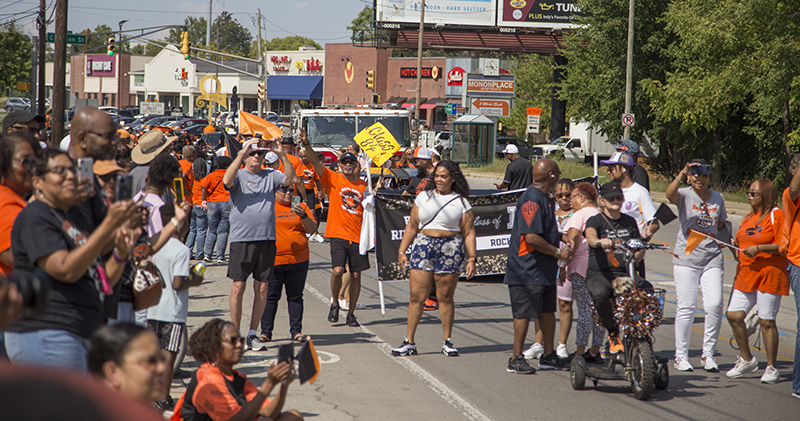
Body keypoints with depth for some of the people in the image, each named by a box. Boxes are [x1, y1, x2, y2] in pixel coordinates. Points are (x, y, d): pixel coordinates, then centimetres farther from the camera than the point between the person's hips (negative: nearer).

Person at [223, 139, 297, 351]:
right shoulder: (238, 176, 3)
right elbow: (227, 181, -20)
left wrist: (281, 154, -12)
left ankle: (253, 333, 13)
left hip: (267, 239, 3)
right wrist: (242, 153, -23)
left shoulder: (270, 176, 12)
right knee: (238, 286, -4)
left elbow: (291, 179, -3)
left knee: (262, 288, 5)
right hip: (241, 238, -3)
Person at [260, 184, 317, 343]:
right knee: (270, 296, 1)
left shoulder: (301, 207, 10)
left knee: (295, 296, 5)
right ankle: (265, 331, 6)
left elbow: (311, 229, 4)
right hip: (273, 261, -1)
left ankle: (296, 331, 11)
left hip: (298, 260, 2)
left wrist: (303, 215, -13)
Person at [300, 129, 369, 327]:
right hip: (338, 234, -3)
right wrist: (306, 144, -26)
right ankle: (335, 303, 9)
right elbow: (316, 162, -13)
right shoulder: (333, 179, 1)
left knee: (356, 274, 4)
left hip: (357, 235, 3)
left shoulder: (363, 185, 9)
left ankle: (351, 313, 16)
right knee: (338, 270, -16)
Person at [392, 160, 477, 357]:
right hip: (423, 247, 2)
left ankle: (448, 342, 15)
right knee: (416, 296, -3)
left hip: (450, 250, -2)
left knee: (445, 298, 2)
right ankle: (409, 342, 2)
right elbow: (412, 226, 15)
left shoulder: (461, 202, 4)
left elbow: (469, 233, 2)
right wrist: (402, 251, 10)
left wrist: (471, 259, -6)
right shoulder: (424, 197, 11)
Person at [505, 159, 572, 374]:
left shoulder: (544, 198, 15)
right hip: (527, 269, -10)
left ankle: (548, 356, 23)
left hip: (544, 268, 10)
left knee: (548, 311, 14)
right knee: (524, 313, -5)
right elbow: (531, 238, -25)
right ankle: (516, 359, 1)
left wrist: (562, 239, 15)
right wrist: (558, 252, -16)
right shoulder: (531, 199, -18)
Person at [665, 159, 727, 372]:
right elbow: (670, 194, -25)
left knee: (714, 305, -7)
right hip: (686, 257, -3)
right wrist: (681, 175, -40)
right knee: (686, 307, -3)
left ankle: (708, 354, 6)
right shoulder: (684, 195, -1)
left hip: (712, 258, 3)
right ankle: (681, 355, 7)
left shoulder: (717, 198, 11)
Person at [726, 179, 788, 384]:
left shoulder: (776, 215, -7)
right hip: (745, 275, 8)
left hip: (769, 274, -8)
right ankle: (746, 359, 15)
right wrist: (735, 243, 10)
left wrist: (759, 248, -20)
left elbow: (784, 245, -14)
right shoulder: (749, 217, 18)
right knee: (733, 315, -1)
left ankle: (771, 367, 7)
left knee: (766, 321, -5)